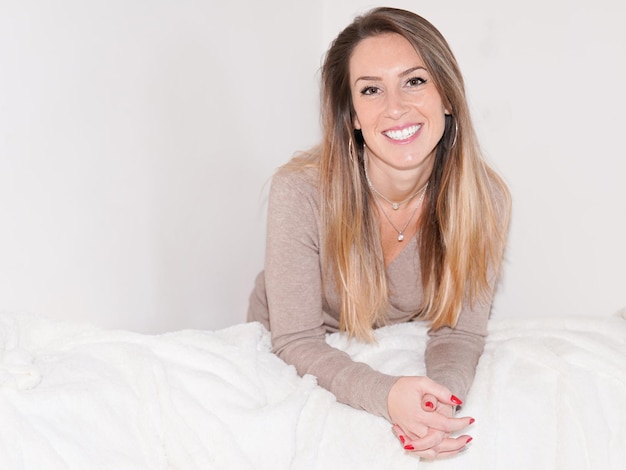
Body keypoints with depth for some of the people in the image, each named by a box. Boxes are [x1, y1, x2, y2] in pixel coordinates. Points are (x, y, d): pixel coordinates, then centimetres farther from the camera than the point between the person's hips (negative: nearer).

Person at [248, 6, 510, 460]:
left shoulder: (483, 198, -21)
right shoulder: (301, 191, -29)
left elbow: (459, 329, -14)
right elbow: (296, 340, -24)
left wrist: (443, 392, -37)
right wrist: (386, 395, -42)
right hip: (296, 363, -2)